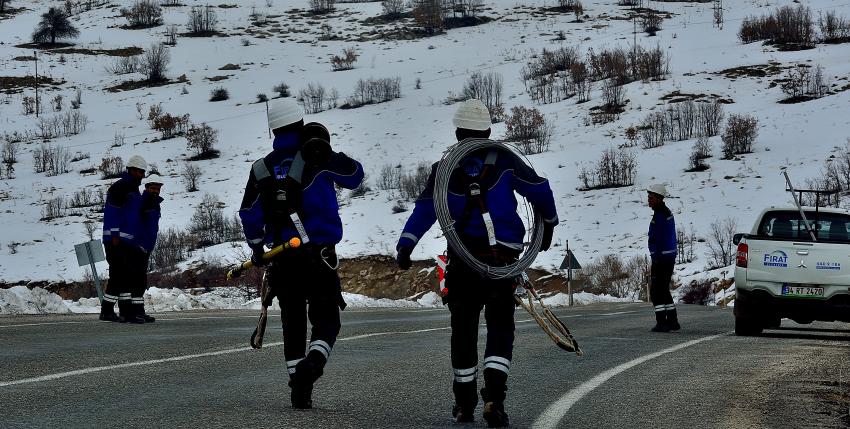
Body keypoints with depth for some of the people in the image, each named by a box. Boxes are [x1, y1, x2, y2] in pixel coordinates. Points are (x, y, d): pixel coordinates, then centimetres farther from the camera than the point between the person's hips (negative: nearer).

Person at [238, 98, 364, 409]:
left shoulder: (262, 168, 5)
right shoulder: (317, 157, -6)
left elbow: (249, 215, 7)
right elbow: (355, 176, 7)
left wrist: (257, 249, 22)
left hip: (282, 258, 3)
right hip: (318, 255, -3)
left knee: (292, 322, 13)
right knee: (325, 320, 2)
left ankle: (299, 392, 12)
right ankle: (312, 363, -27)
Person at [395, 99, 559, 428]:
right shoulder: (504, 161, -2)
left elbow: (425, 209, -10)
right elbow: (539, 191, -1)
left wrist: (405, 245, -15)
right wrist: (548, 225, 16)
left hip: (463, 259, 1)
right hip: (502, 257, -1)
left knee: (463, 329, 12)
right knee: (500, 326, 3)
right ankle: (494, 397, -17)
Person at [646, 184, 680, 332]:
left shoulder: (659, 216, -17)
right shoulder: (667, 213, 16)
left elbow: (659, 240, -21)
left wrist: (656, 259, -20)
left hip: (661, 258, -10)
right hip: (670, 257, 10)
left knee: (656, 292, -6)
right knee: (664, 291, 16)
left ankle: (661, 323, -8)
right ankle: (672, 321, 18)